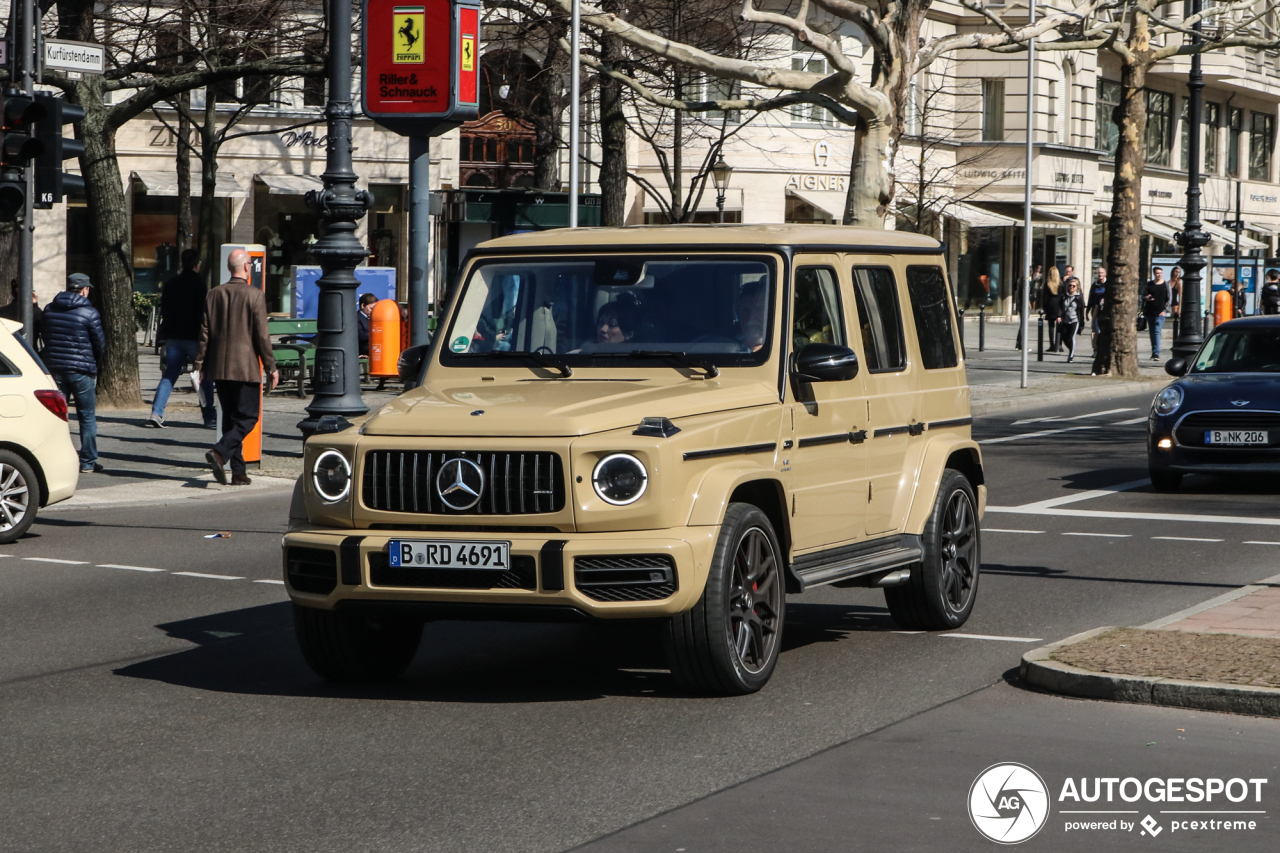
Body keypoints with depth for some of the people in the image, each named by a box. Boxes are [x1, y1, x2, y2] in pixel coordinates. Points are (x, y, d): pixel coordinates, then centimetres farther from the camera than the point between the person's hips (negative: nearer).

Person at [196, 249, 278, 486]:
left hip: (220, 367, 5)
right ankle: (220, 452, -21)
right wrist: (271, 367, -2)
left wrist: (199, 364, 13)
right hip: (245, 367, -5)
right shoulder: (254, 295, -9)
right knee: (248, 417, 1)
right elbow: (261, 335, -9)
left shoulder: (214, 294, 5)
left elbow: (204, 332, 6)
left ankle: (238, 473, 10)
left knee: (230, 417, 11)